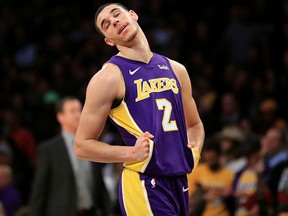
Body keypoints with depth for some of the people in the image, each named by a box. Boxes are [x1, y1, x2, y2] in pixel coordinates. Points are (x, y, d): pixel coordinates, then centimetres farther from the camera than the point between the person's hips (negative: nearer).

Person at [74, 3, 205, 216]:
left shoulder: (175, 70, 12)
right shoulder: (109, 77, -6)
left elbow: (195, 125, 26)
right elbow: (82, 145, -5)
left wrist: (194, 149, 4)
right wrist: (131, 153, -18)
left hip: (179, 182, 6)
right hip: (143, 185, -6)